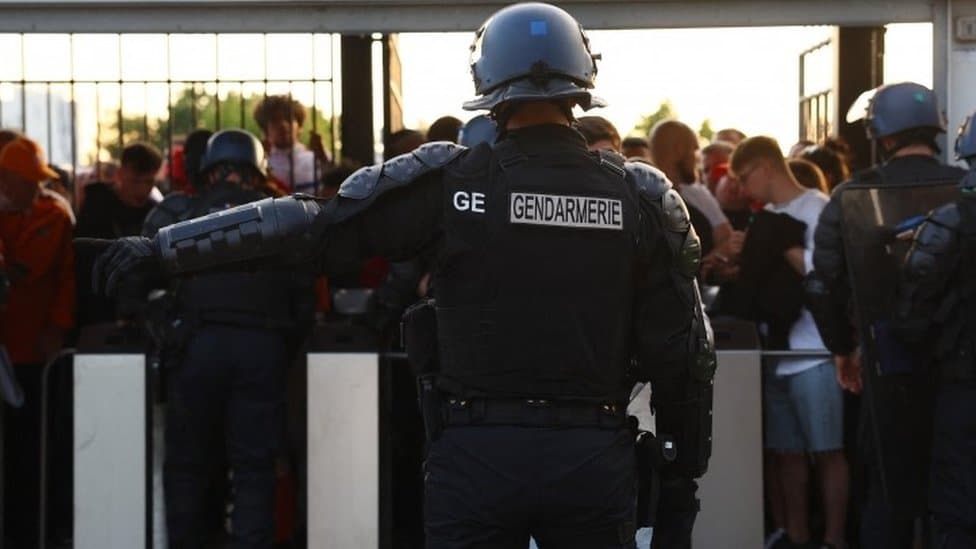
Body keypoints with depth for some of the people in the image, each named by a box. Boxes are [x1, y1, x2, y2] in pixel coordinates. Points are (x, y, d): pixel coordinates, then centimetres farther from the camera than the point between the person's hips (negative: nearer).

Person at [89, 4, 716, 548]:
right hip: (597, 459, 1)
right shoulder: (642, 198, 1)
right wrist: (682, 478, 13)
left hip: (477, 450, -1)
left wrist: (166, 247, 1)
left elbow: (311, 226, -5)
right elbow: (685, 353, 3)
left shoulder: (451, 180, -4)